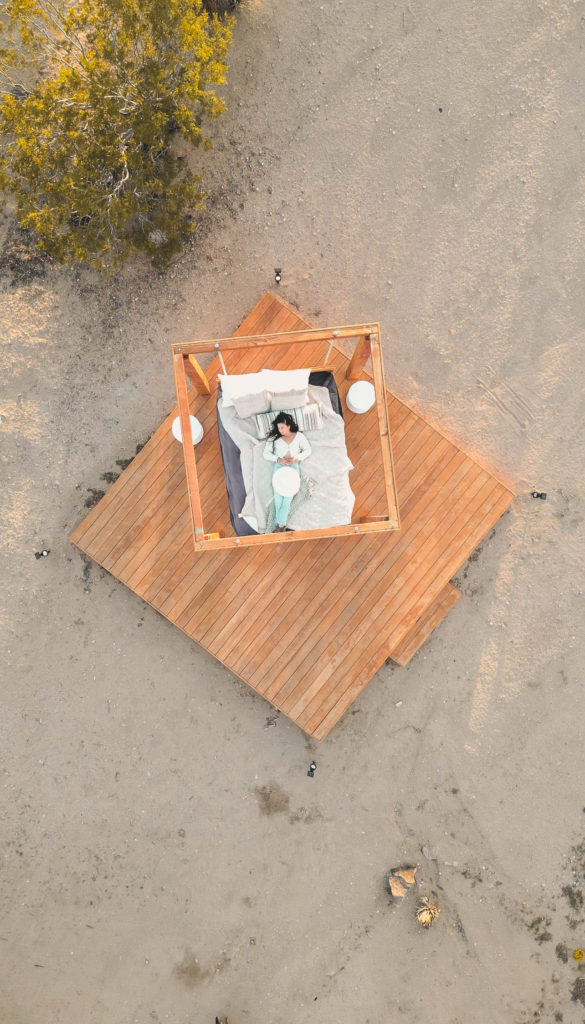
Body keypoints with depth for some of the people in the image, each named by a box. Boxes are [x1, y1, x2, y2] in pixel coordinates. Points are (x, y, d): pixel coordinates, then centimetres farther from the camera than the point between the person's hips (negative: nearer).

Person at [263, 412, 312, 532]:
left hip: (294, 466, 0)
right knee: (277, 493, -14)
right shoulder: (274, 438, 7)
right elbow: (266, 453, 4)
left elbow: (308, 450, 9)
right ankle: (281, 524, -6)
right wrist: (278, 459, -12)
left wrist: (297, 458, -8)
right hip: (279, 465, 0)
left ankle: (280, 523, -13)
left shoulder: (299, 436, 8)